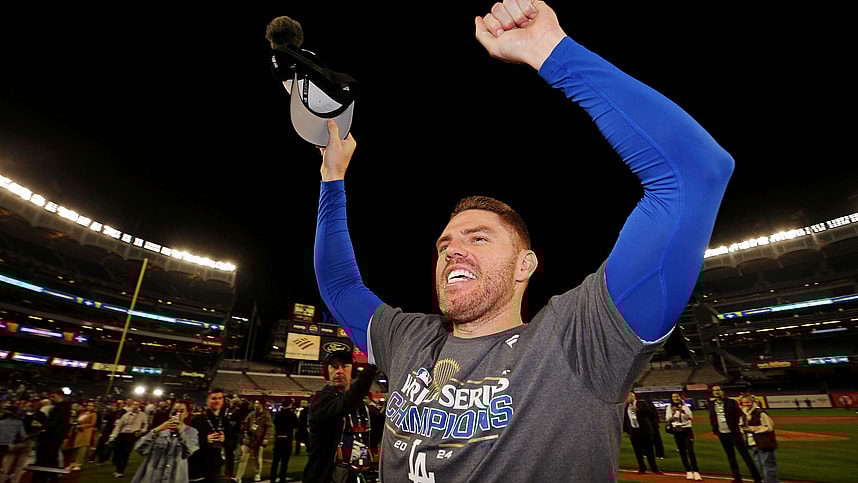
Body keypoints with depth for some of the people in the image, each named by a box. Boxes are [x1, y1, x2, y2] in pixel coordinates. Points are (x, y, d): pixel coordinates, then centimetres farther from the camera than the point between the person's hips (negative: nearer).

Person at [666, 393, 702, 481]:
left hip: (687, 430, -1)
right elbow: (667, 421, -2)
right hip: (677, 432, 1)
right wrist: (672, 414, -18)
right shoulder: (669, 408, 1)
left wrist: (683, 412, -25)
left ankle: (696, 472, -3)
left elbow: (691, 418, -9)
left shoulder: (685, 406, 1)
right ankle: (688, 471, 14)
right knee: (682, 452, 4)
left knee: (690, 451, -8)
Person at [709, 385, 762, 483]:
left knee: (745, 455, -3)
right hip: (722, 435, 5)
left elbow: (739, 416, -8)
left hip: (734, 433, -5)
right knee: (730, 457, 12)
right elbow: (712, 419, 11)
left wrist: (738, 429, -15)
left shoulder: (731, 402, -6)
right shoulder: (711, 405, 6)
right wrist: (715, 431, 5)